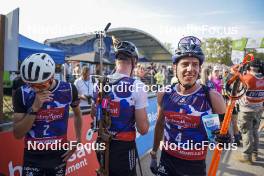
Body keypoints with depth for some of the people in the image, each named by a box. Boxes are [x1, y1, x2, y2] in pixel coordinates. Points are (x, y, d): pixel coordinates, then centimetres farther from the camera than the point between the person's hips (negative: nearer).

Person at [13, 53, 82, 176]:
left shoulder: (68, 90, -11)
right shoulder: (22, 93, -12)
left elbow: (77, 115, 8)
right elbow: (17, 134, -13)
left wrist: (78, 140, 3)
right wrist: (34, 108, -25)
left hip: (59, 155, 1)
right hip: (33, 157, -1)